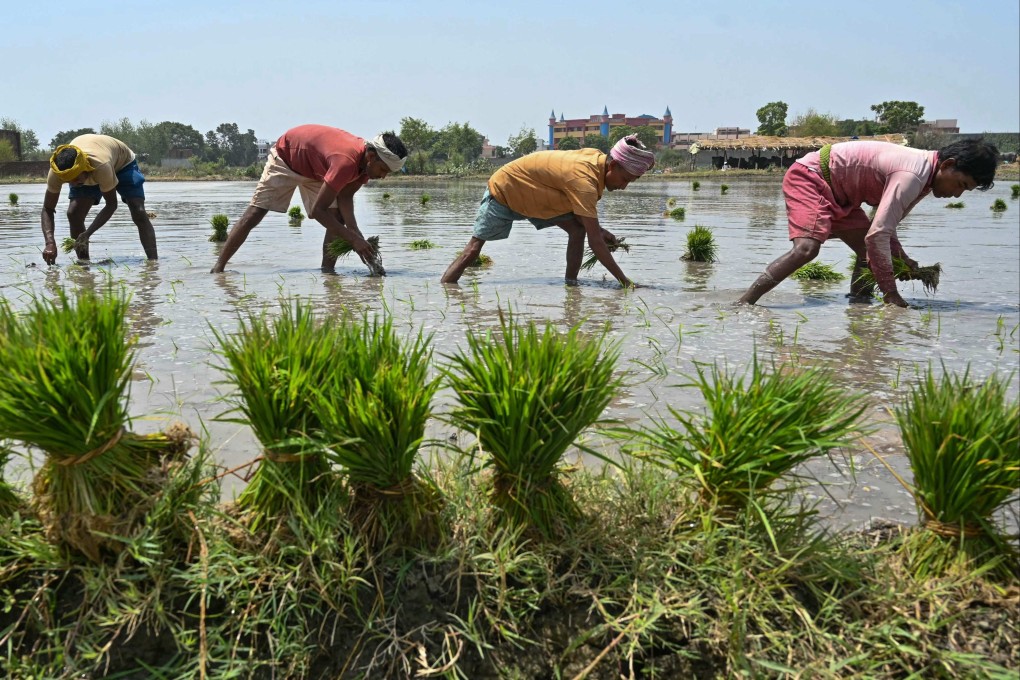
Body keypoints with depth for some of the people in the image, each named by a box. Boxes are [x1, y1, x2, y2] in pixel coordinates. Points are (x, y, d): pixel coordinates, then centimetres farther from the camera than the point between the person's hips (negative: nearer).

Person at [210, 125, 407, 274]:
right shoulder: (346, 161, -45)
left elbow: (345, 197, -17)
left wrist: (358, 236, -31)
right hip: (286, 157, -7)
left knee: (337, 220, -11)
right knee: (253, 215, -5)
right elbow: (318, 211, -41)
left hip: (316, 170, 7)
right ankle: (218, 269, 3)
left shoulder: (368, 162, -20)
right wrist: (354, 239, -42)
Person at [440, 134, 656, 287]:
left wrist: (598, 229, -14)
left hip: (535, 195, 8)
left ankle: (571, 284, -4)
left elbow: (579, 208, 2)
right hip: (504, 189, -8)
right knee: (474, 248, -4)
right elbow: (595, 242, -38)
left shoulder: (596, 157, -13)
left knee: (578, 230, -9)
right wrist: (624, 281, -35)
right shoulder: (584, 180, -38)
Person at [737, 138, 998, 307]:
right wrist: (891, 293, -27)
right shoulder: (913, 175, -26)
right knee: (807, 247, -29)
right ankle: (743, 304, -33)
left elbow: (883, 225, 11)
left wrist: (903, 258, -5)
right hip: (809, 176, -11)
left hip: (836, 191, 11)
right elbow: (877, 235, -33)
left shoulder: (924, 175, 5)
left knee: (869, 251, 5)